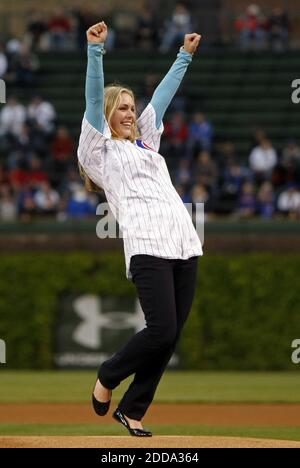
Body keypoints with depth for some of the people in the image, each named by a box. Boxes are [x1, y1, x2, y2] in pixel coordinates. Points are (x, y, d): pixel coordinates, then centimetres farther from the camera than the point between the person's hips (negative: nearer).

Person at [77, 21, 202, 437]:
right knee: (162, 330, -17)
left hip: (185, 245, 7)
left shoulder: (144, 142, 28)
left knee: (169, 337, 1)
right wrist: (95, 50, -9)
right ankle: (107, 378, 8)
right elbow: (93, 99, 0)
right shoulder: (98, 149, 10)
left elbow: (162, 95, 32)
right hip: (148, 247, -7)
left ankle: (131, 410, 11)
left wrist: (185, 56, 33)